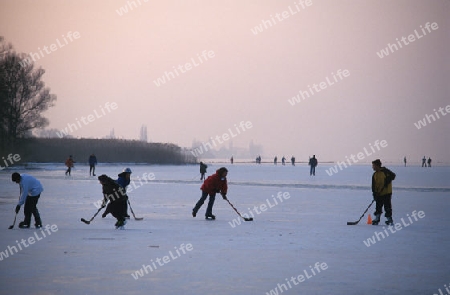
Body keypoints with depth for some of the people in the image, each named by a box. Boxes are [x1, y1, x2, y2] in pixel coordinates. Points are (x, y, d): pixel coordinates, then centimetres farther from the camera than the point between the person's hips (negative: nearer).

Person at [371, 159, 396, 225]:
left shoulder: (385, 171, -7)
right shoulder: (374, 175, 10)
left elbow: (393, 175, -8)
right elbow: (373, 185, 8)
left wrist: (387, 181, -18)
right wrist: (374, 193, -2)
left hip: (387, 193, -5)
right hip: (379, 194, 5)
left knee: (387, 206, -2)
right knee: (378, 207, 6)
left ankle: (389, 220, 6)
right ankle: (376, 219, 16)